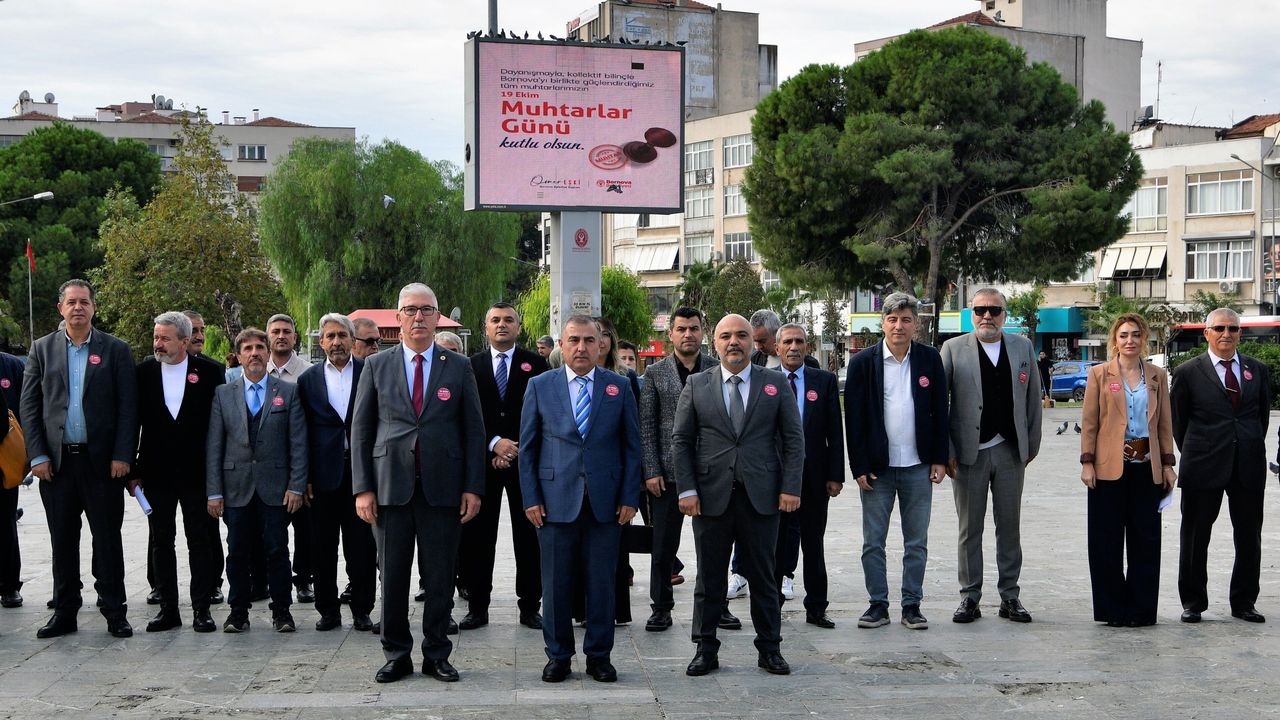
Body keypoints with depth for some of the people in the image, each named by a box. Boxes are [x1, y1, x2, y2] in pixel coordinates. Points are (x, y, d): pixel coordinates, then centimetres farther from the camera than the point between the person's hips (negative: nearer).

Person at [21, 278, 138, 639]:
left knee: (108, 540, 4)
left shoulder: (116, 350, 2)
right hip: (56, 461, 2)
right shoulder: (42, 349, 7)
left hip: (102, 460, -2)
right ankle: (65, 612, 18)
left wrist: (122, 456, -9)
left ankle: (115, 613, 11)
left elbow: (128, 406, -2)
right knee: (63, 541, 9)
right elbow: (29, 406, 5)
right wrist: (37, 455, -4)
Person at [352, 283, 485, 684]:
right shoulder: (376, 366, 7)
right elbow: (361, 430, 6)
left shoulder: (458, 367, 7)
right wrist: (362, 488, -2)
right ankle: (397, 655, 17)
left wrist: (473, 487, -2)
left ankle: (436, 655, 16)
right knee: (392, 575, 5)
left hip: (442, 487, 0)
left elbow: (473, 430, 6)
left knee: (441, 576, 4)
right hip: (390, 486, 0)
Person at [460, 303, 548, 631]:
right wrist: (494, 443, -11)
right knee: (478, 537, 2)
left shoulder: (535, 364, 4)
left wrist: (513, 450, -8)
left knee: (528, 536, 3)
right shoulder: (471, 365, 8)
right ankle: (477, 607, 10)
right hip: (483, 461, 1)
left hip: (524, 460, -1)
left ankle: (530, 607, 10)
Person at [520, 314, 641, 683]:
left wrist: (630, 498, -1)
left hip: (606, 502, 0)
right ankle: (558, 656, 17)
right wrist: (531, 498, -2)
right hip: (556, 500, 0)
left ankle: (599, 656, 16)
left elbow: (631, 446, 6)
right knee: (556, 583, 5)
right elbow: (527, 447, 6)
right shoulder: (540, 386, 5)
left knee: (602, 582, 5)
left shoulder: (619, 386, 6)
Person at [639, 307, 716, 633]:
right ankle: (661, 609, 13)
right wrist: (652, 471, -6)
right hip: (668, 472, -1)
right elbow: (646, 425, 1)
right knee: (663, 545, 4)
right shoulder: (655, 373, 3)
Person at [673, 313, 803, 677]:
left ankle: (769, 649, 17)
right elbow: (680, 440, 5)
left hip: (761, 496, 0)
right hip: (711, 496, 0)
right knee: (709, 578, 6)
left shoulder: (776, 384, 6)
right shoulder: (696, 385, 6)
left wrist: (791, 487, -5)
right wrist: (687, 489, -4)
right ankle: (706, 650, 14)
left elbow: (794, 439, 4)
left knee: (762, 575, 7)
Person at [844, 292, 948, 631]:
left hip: (918, 467, 1)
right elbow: (853, 418, -3)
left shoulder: (930, 359, 3)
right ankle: (878, 605, 13)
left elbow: (940, 411, 6)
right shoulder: (863, 362, -3)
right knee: (873, 542, 3)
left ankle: (911, 605, 16)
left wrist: (939, 459, 1)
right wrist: (860, 467, -7)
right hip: (877, 466, -1)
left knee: (917, 542, 7)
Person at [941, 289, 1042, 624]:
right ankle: (970, 597, 12)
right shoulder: (953, 349, 0)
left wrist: (1032, 445, 8)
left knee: (1009, 526, 7)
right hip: (969, 452, -2)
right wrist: (945, 452, -6)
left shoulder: (1023, 347, 8)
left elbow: (1033, 398, 12)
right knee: (970, 528, 4)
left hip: (1011, 451, 2)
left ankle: (1009, 596, 16)